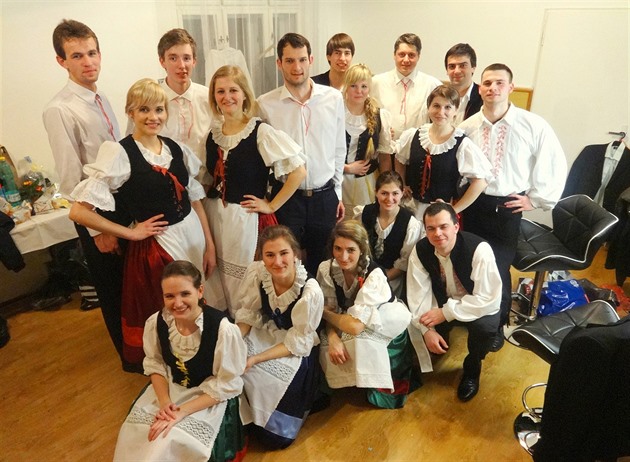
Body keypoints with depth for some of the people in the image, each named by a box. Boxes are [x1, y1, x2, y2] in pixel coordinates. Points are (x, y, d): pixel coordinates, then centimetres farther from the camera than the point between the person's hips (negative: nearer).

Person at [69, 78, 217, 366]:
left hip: (193, 234, 5)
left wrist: (209, 245, 4)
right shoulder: (119, 153, -13)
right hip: (156, 245, -5)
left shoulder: (176, 149, 4)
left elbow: (195, 199, 8)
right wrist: (131, 233, -10)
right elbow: (79, 211, -17)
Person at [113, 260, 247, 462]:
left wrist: (182, 411, -23)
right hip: (170, 388, 4)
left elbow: (226, 386, -19)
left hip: (210, 397, -4)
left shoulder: (223, 329, -29)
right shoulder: (155, 323, -15)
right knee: (134, 434, -10)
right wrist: (164, 401, -14)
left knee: (173, 443, -20)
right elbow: (155, 365, 2)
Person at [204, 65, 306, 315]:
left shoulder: (261, 132, -10)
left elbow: (298, 171, -15)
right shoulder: (213, 134, 7)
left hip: (245, 219, -5)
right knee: (219, 288, 12)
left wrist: (271, 205, -11)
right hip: (213, 216, 5)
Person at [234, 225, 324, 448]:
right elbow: (247, 315, -5)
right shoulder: (256, 272, -19)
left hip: (296, 352, -4)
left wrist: (255, 359, -27)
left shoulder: (311, 292, -30)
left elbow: (297, 343, -20)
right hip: (264, 333, 5)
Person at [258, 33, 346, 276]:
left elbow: (339, 149, 7)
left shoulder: (333, 98, -1)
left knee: (323, 263, 16)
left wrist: (337, 192, 9)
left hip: (325, 196, 2)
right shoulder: (265, 104, -6)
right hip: (286, 196, -2)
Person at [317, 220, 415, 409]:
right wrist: (333, 338, -30)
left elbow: (356, 325, -36)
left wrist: (323, 312, -19)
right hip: (346, 327, 5)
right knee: (327, 353, -22)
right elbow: (331, 312, -10)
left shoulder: (374, 276, -32)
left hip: (388, 326, -4)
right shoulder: (326, 269, -17)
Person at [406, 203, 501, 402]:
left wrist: (446, 313, -31)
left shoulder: (479, 249, -29)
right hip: (443, 302, 3)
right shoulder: (420, 250, -18)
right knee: (414, 325, -19)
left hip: (477, 305, -3)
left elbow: (489, 299, -30)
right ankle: (438, 347, 18)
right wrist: (427, 330, -28)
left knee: (485, 326, -33)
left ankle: (472, 369, -1)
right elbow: (418, 294, -16)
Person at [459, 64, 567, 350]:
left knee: (498, 269, 0)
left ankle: (497, 323, 26)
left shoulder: (533, 125, -9)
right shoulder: (468, 127, -2)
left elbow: (556, 164, -1)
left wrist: (536, 199, -1)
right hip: (473, 205, 2)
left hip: (508, 208, -2)